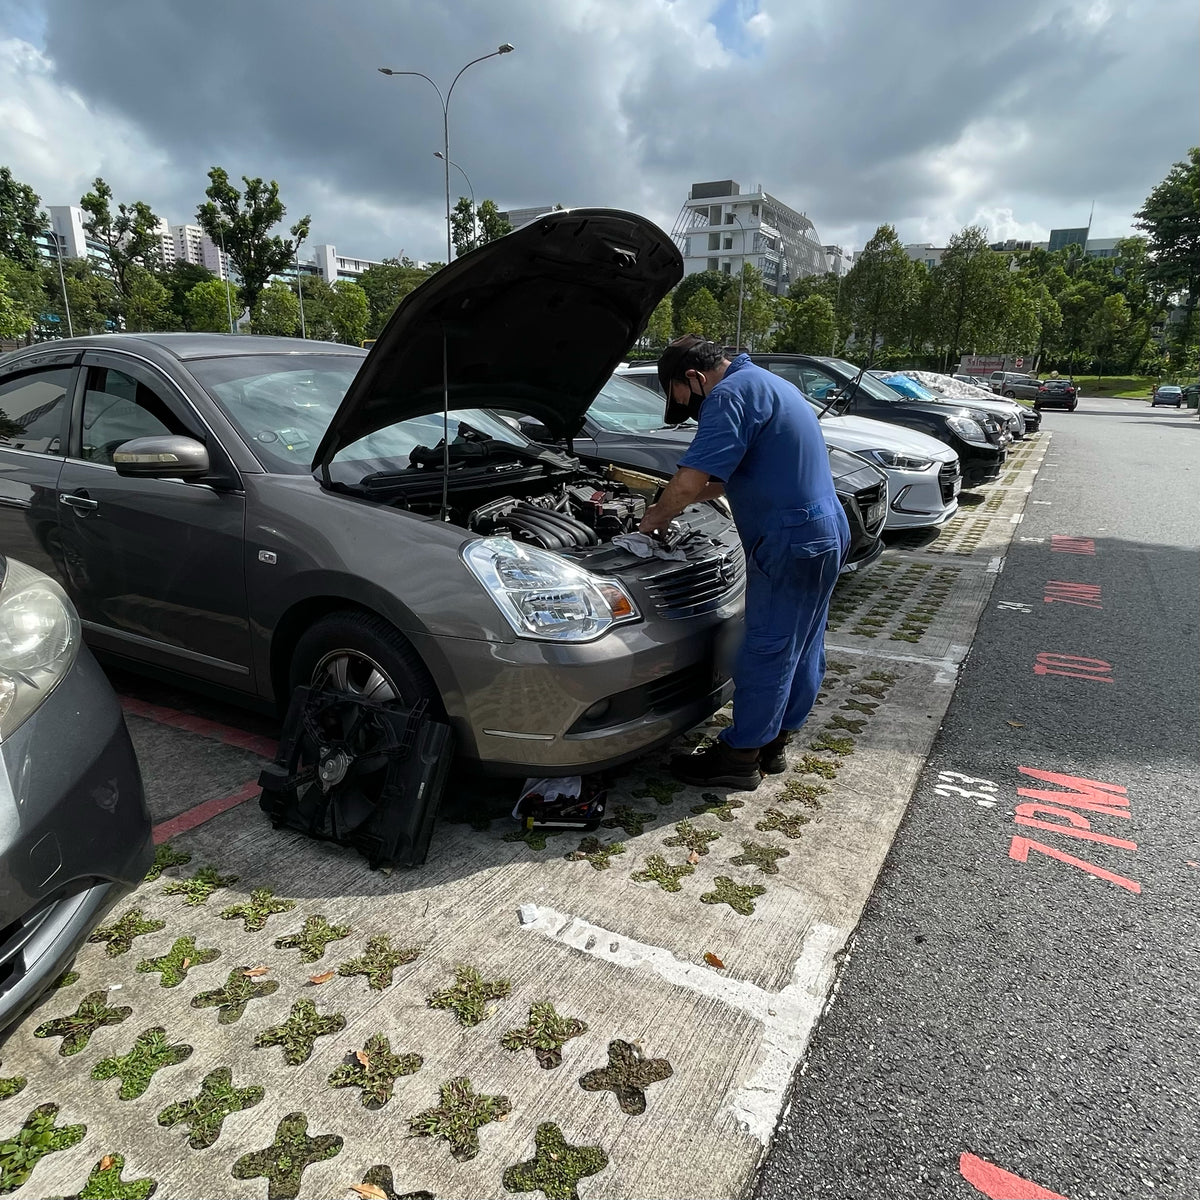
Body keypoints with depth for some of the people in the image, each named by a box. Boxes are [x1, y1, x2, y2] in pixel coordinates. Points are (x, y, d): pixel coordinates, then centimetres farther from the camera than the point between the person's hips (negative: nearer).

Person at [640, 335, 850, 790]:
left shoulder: (730, 395, -14)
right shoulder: (763, 383, 20)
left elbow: (688, 482, -21)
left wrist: (656, 518, -3)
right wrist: (697, 495, 21)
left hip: (790, 542, -11)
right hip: (826, 531, 11)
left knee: (765, 650, -1)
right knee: (802, 647, 16)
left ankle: (739, 757, 12)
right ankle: (773, 743, 29)